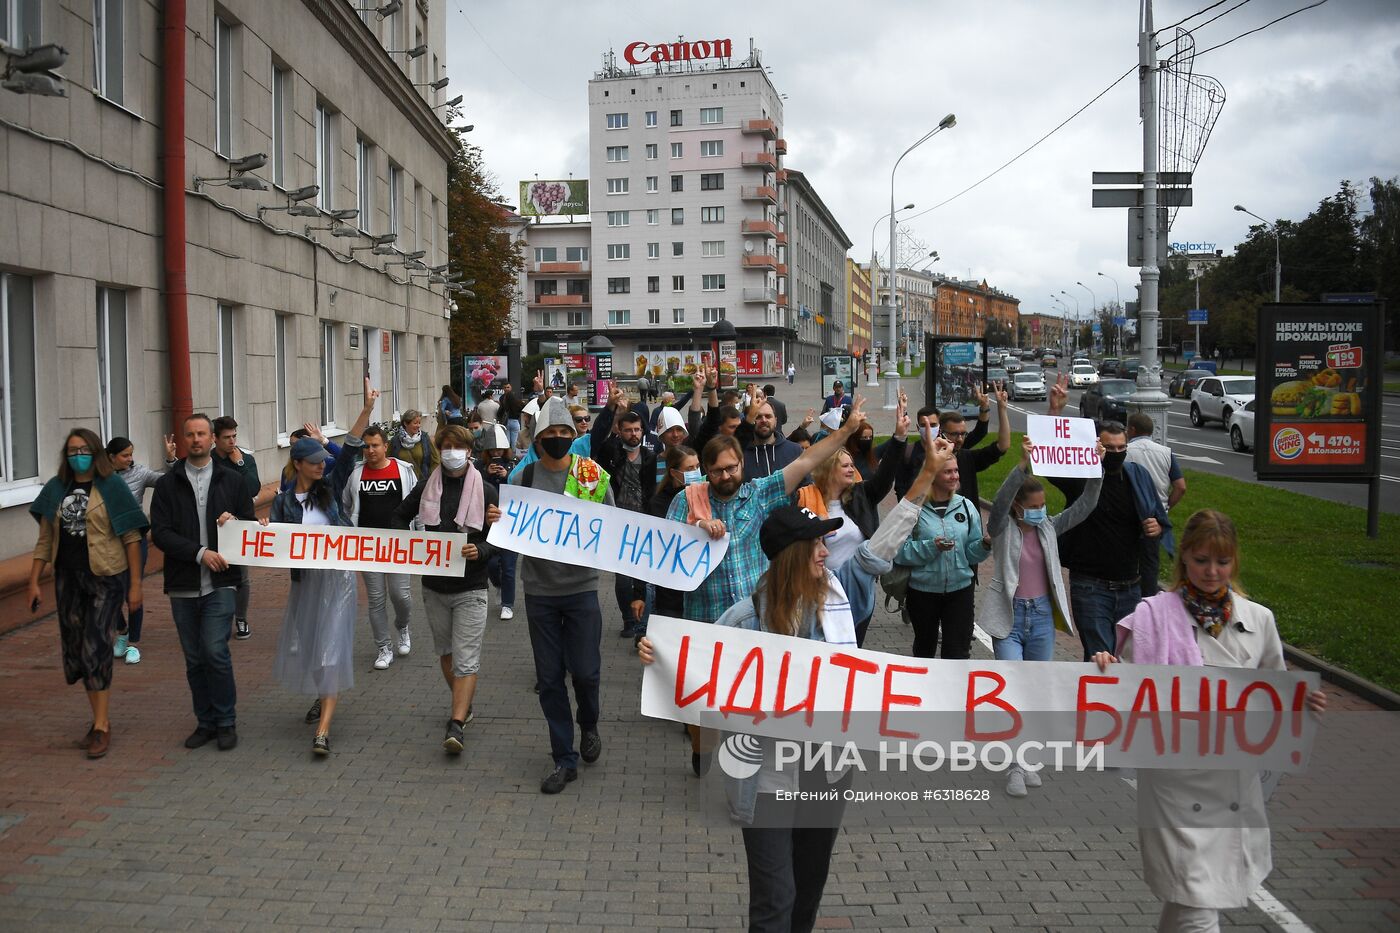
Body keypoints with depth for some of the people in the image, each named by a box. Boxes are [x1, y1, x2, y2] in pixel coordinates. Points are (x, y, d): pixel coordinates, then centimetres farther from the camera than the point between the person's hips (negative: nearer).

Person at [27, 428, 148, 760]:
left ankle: (101, 726, 1)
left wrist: (135, 584, -9)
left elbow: (131, 538, -7)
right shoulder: (56, 489, 7)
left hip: (106, 578, -5)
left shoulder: (111, 486, -6)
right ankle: (99, 719, 24)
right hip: (68, 579, 5)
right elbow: (45, 539, 11)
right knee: (75, 650, 10)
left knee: (96, 648, -7)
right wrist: (33, 581, 5)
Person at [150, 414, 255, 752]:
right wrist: (200, 552, -15)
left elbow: (252, 523, 12)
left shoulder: (231, 480, 8)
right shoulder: (168, 484, 5)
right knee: (194, 659, 9)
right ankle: (206, 722, 22)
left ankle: (226, 722, 3)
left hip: (220, 583, -2)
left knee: (215, 651, -12)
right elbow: (160, 533, -3)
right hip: (183, 585, 2)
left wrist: (235, 520, -11)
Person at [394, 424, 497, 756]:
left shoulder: (486, 491, -6)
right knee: (445, 651, 17)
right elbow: (401, 515, 17)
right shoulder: (427, 487, 2)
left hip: (470, 588, -4)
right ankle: (463, 706, 36)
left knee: (466, 660, -9)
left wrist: (480, 551, -27)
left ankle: (456, 724, -11)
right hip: (434, 585, 4)